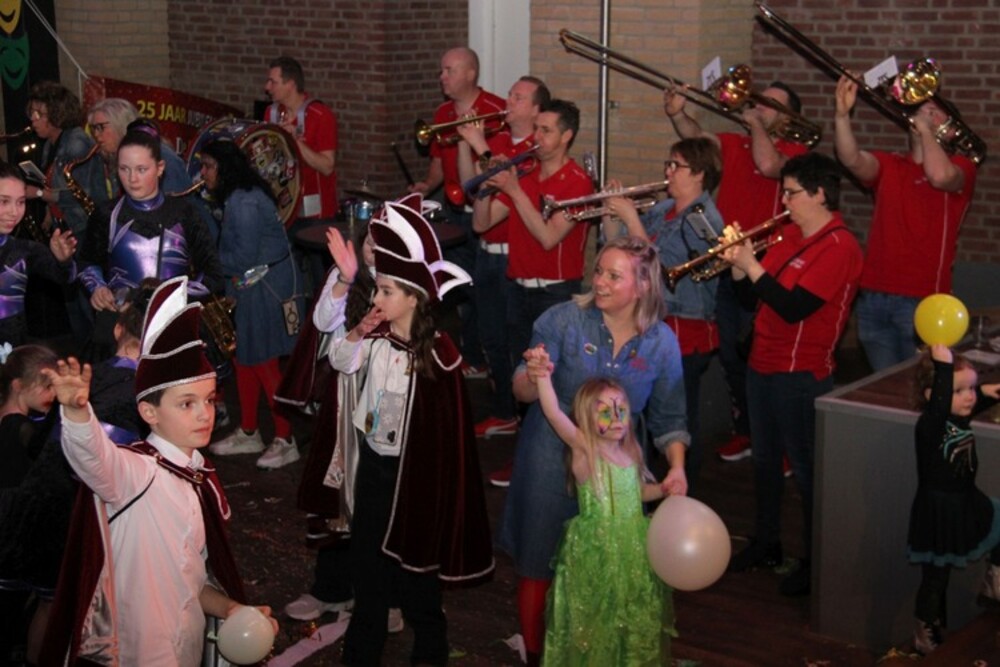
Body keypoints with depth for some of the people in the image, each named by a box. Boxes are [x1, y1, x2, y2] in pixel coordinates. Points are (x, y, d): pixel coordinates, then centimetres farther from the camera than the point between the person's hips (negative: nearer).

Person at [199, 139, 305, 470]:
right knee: (243, 359, 16)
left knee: (263, 363, -3)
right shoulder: (236, 197, 10)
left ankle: (285, 441, 6)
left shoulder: (244, 202, -21)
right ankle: (248, 433, 27)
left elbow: (245, 257, -23)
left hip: (266, 290, -10)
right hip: (249, 289, 10)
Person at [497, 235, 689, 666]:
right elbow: (522, 393, -12)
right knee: (538, 566, 7)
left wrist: (676, 466, -10)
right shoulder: (564, 319, -10)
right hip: (551, 464, -1)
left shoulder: (661, 342, -4)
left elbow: (667, 418, 5)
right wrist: (533, 376, -35)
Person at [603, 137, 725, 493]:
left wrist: (631, 217, -19)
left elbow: (660, 265, -23)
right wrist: (611, 212, -2)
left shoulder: (702, 219, -15)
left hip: (685, 333, -9)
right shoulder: (662, 210, 10)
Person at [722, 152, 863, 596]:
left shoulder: (839, 247, -17)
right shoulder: (790, 235, 9)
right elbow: (755, 293, 11)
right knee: (764, 460, 19)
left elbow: (793, 308, -25)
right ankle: (766, 545, 35)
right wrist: (737, 264, -6)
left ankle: (814, 563, 15)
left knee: (806, 469, 2)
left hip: (801, 373, -9)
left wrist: (751, 266, -20)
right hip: (762, 364, 9)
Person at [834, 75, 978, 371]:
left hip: (921, 301, -4)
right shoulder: (888, 165, 12)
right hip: (873, 294, 4)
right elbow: (852, 160, -9)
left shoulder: (960, 167, 1)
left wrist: (925, 128, -10)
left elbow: (940, 176, -23)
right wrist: (842, 114, -24)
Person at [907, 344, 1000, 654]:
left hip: (968, 505, 8)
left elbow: (971, 405, 20)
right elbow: (940, 403, -47)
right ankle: (926, 635, 25)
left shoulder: (960, 418, -3)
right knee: (935, 578, 6)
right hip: (938, 515, -8)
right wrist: (943, 365, -46)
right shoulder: (929, 425, -26)